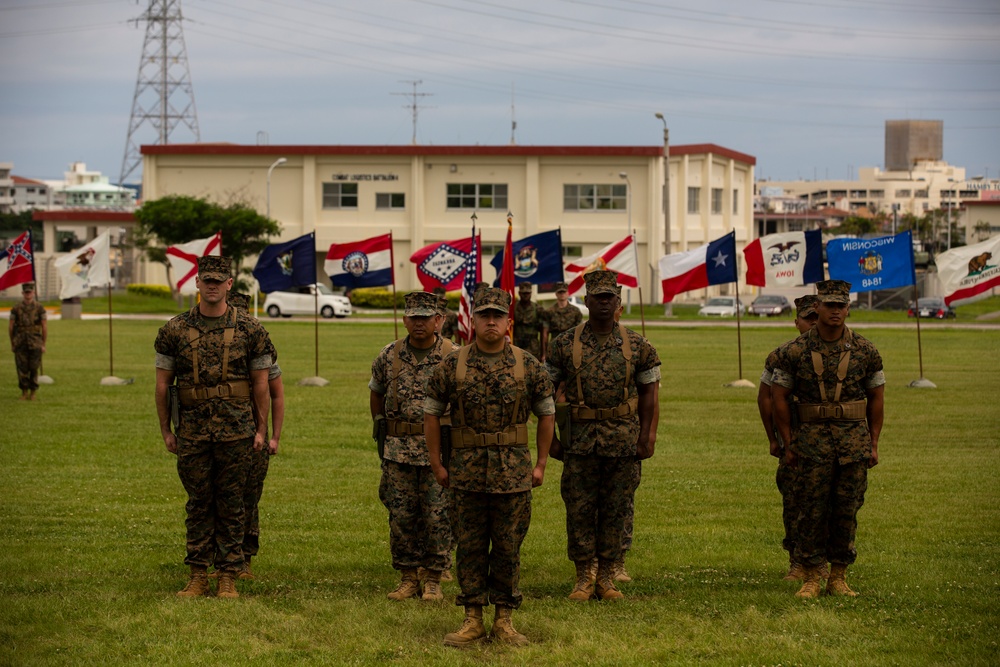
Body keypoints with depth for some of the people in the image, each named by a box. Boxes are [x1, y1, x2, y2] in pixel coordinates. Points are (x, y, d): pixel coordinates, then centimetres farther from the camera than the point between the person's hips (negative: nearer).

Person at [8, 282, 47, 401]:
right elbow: (10, 327, 5)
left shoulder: (39, 308, -2)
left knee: (33, 369, 2)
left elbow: (45, 327, -1)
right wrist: (12, 343, 5)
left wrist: (43, 345, -3)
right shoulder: (16, 308, 0)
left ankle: (32, 393, 13)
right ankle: (24, 392, 10)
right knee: (22, 369, -1)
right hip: (20, 344, 1)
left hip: (35, 344, -1)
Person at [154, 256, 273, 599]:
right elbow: (162, 384, 6)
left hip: (236, 429, -1)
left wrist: (261, 429, 2)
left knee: (231, 504, 4)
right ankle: (198, 577, 12)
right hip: (192, 429, 1)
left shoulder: (249, 329, 0)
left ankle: (228, 577, 9)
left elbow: (260, 383, 4)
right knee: (198, 503, 6)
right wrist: (165, 430, 5)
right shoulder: (174, 330, 2)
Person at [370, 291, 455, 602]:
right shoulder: (388, 356, 4)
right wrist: (380, 427, 15)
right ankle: (407, 578, 15)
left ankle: (433, 579, 10)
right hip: (399, 449, 2)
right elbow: (376, 393, 20)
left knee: (438, 517, 0)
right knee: (401, 517, 5)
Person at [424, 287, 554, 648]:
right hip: (467, 470, 0)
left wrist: (540, 464, 5)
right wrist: (436, 463, 4)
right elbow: (431, 412, 7)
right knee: (470, 546, 4)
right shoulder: (452, 366, -1)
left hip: (514, 472, 0)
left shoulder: (528, 366, 0)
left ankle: (504, 620, 13)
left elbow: (546, 414, 8)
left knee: (508, 548, 4)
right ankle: (472, 619, 12)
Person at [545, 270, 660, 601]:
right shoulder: (565, 345, 1)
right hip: (580, 440, 0)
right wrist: (556, 430, 0)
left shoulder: (637, 346, 3)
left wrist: (646, 436, 0)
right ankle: (583, 578, 10)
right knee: (579, 510, 1)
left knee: (615, 511, 5)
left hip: (622, 441, 1)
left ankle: (607, 577, 14)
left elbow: (649, 391, 7)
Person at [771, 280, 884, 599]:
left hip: (854, 438, 1)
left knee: (847, 511, 4)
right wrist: (788, 443, 1)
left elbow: (876, 398, 10)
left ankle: (839, 577, 13)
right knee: (812, 511, -2)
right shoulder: (795, 351, -1)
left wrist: (873, 444, 6)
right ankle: (811, 578, 4)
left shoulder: (865, 351, 3)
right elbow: (779, 396, 4)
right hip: (813, 438, -1)